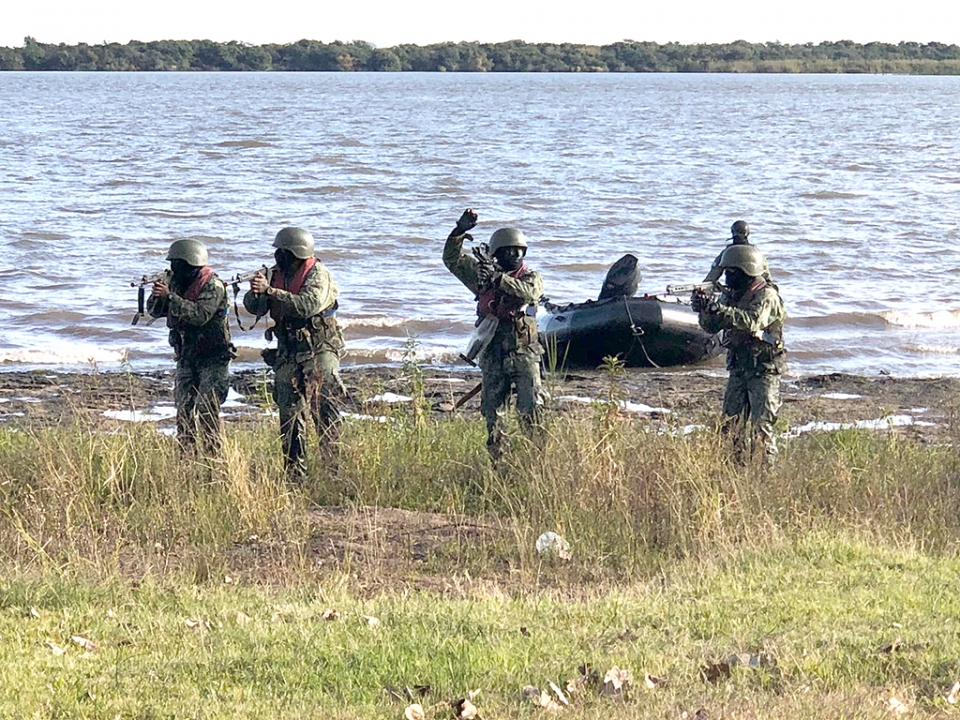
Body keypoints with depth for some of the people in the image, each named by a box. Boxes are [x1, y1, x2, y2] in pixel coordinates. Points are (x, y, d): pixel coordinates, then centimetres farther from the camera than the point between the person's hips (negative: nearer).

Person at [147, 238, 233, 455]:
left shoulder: (212, 286, -15)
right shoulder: (176, 282, 7)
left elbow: (200, 315, -29)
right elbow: (154, 311, 8)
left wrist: (170, 296, -32)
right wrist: (157, 294, -14)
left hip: (212, 358, -7)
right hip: (187, 358, 7)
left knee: (206, 410, -14)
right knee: (183, 410, 3)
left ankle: (214, 456, -11)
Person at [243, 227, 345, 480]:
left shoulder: (318, 274, -10)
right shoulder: (277, 274, 8)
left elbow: (309, 305, -27)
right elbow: (254, 307, 7)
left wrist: (271, 291, -29)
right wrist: (256, 291, -17)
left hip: (318, 350, -6)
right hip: (288, 353, 6)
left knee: (325, 411, -10)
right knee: (290, 413, 4)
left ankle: (336, 467, -7)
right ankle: (295, 473, 8)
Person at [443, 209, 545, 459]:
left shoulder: (531, 278, 5)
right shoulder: (482, 275, 13)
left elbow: (527, 292, -18)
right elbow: (452, 260, 10)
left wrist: (498, 279, -30)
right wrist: (459, 232, -4)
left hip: (524, 354, -3)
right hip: (493, 354, 3)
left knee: (531, 406, -11)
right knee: (492, 410, 3)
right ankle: (496, 456, 9)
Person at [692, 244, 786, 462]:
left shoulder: (766, 296, -13)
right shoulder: (731, 295, 11)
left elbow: (752, 322, -30)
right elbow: (711, 327, 8)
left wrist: (717, 308, -35)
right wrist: (705, 310, -14)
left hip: (764, 369, -8)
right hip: (738, 368, 8)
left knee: (761, 425, -12)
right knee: (732, 423, 8)